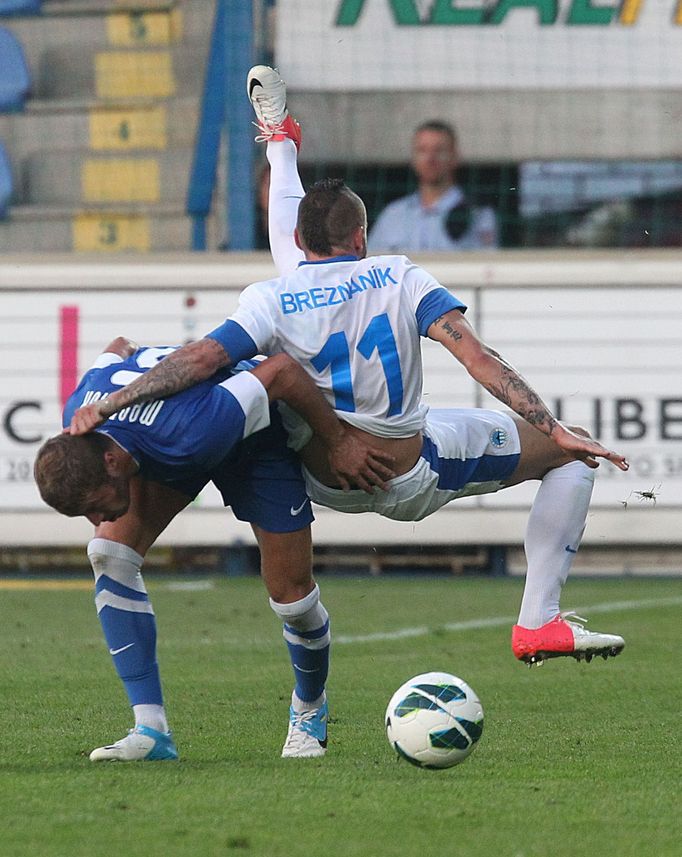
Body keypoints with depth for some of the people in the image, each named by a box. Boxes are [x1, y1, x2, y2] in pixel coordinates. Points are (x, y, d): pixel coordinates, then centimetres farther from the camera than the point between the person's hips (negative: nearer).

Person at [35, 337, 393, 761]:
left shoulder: (192, 436, -47)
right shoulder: (77, 417, -28)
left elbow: (282, 369, -37)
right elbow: (119, 348, -6)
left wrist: (340, 442, -25)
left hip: (257, 437, -5)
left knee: (292, 595, -5)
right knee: (109, 553, -16)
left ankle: (310, 708, 31)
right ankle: (152, 732, -14)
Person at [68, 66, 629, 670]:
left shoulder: (272, 302, -13)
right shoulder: (400, 278, -14)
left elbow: (200, 359, -26)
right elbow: (480, 360, -20)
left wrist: (107, 405, -25)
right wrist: (556, 431, -22)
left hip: (323, 478, 4)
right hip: (412, 479, -4)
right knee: (574, 458, 9)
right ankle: (539, 624, -3)